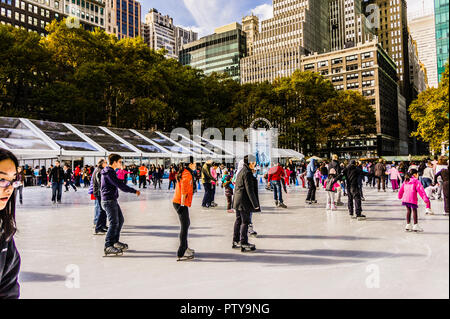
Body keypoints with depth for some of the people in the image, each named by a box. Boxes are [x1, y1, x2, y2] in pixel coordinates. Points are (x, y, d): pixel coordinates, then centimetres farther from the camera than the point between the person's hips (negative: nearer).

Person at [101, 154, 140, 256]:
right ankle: (108, 246, -5)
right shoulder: (109, 172, -17)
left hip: (113, 200, 11)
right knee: (114, 223, -11)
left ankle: (115, 241, 27)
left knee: (120, 220, 15)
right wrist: (134, 191, -17)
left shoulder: (110, 171, 16)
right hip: (109, 201, -11)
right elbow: (120, 185, -22)